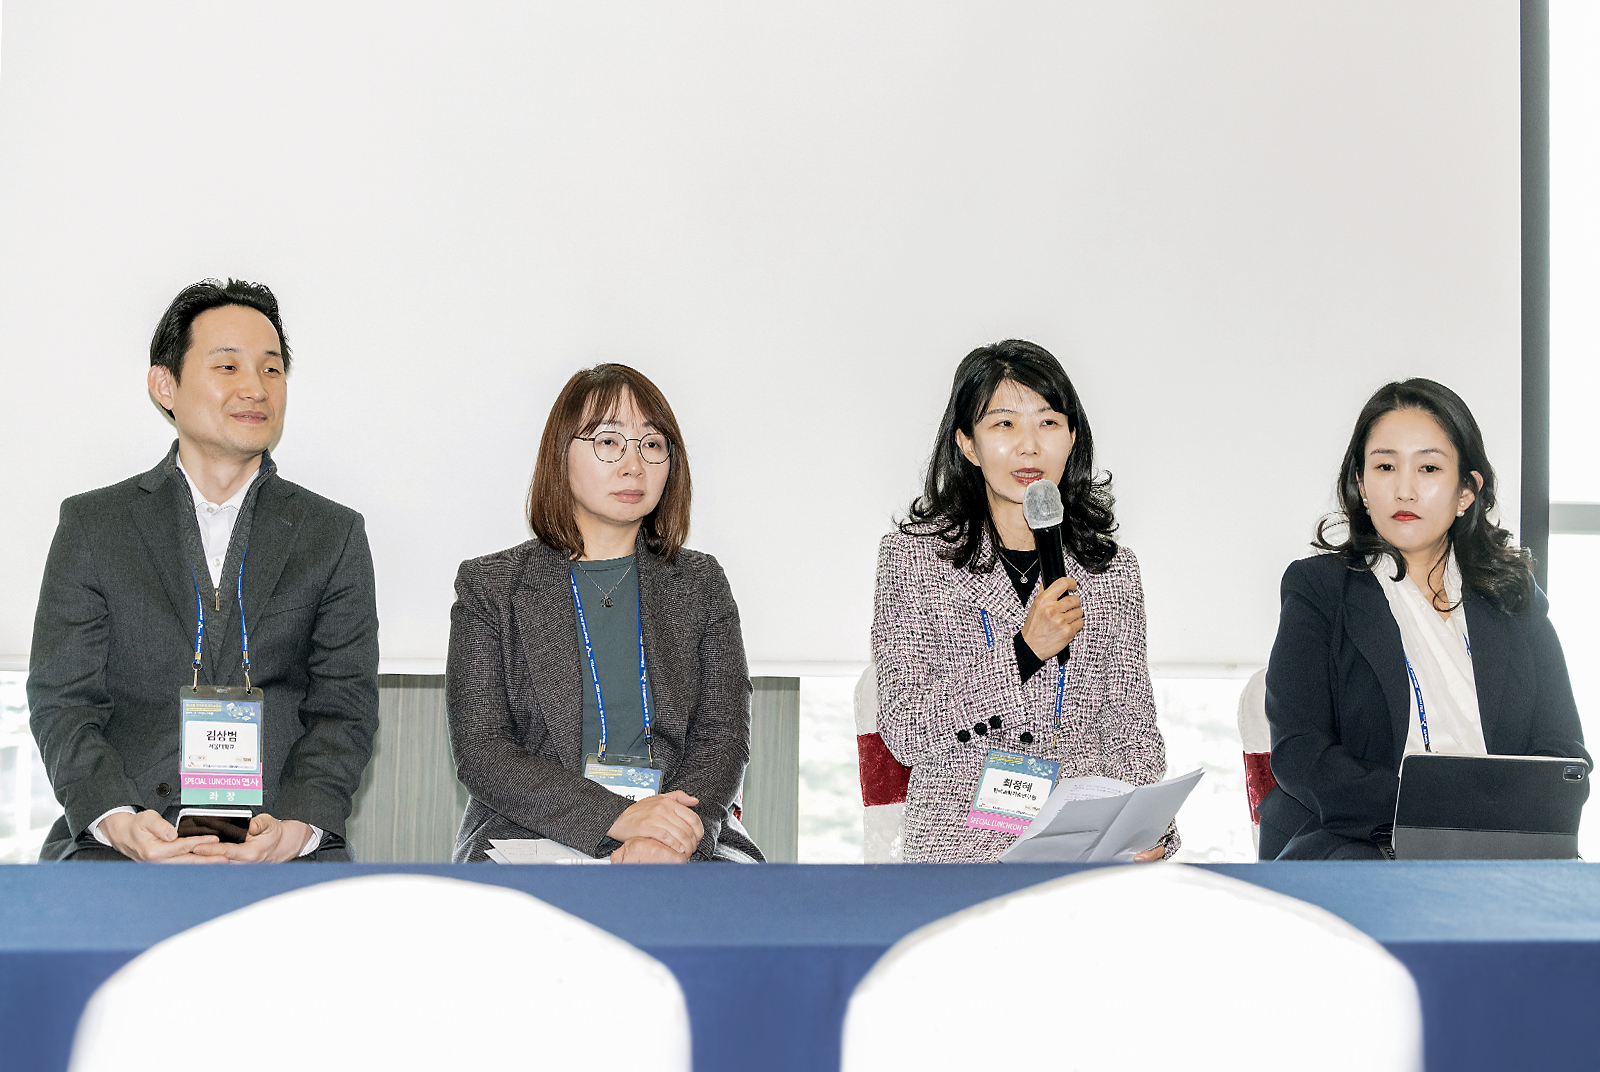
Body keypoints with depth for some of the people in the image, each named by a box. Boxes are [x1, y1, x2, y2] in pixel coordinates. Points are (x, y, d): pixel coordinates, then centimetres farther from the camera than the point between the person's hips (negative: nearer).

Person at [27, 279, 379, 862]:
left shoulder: (335, 535, 13)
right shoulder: (92, 525, 10)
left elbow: (344, 709, 6)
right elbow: (62, 702, 4)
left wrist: (295, 825, -14)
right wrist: (119, 820, -15)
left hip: (286, 846, 1)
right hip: (119, 840, -1)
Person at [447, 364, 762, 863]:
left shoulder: (700, 584, 15)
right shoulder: (490, 587, 7)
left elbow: (723, 738, 7)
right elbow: (480, 751, -2)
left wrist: (670, 836, -16)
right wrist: (615, 818, -17)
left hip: (687, 842, 2)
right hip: (530, 835, -1)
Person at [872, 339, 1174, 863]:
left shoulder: (1112, 570, 11)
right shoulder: (912, 556, 2)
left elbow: (1128, 716, 12)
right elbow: (903, 731, -5)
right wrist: (1024, 652, -13)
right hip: (963, 836, -2)